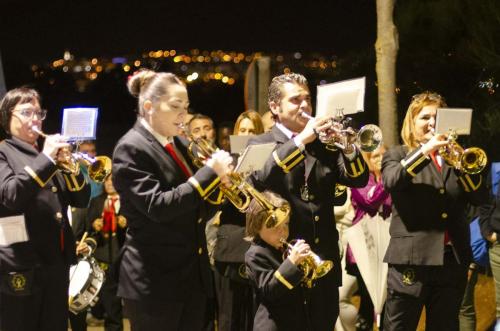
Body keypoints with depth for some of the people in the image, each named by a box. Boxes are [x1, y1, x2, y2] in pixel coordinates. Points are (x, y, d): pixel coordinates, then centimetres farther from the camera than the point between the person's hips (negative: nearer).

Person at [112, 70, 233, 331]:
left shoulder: (180, 145, 13)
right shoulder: (131, 149, -11)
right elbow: (158, 207, -23)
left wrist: (219, 181, -2)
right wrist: (210, 171, -20)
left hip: (193, 276, 8)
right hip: (154, 281, -8)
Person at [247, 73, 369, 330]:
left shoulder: (323, 144, 13)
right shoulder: (260, 144, 2)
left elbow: (358, 179, 2)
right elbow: (260, 179, -20)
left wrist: (347, 147, -17)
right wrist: (301, 140, -25)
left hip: (324, 260, 4)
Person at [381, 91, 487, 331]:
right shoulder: (397, 155, 6)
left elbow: (479, 197, 3)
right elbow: (391, 181, -17)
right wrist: (425, 150, -24)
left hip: (453, 260, 4)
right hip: (412, 260, -4)